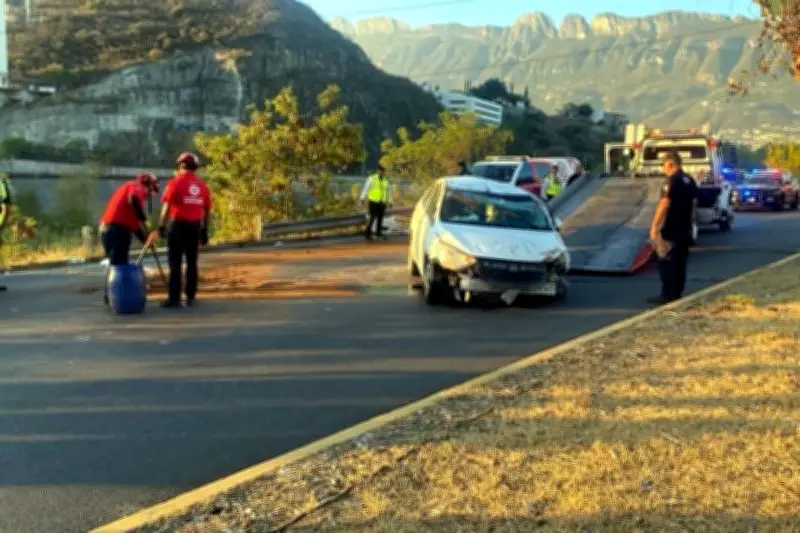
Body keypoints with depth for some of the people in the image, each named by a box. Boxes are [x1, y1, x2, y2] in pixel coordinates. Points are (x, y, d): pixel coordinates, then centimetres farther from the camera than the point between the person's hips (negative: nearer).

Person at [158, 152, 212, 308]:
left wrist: (162, 226, -9)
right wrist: (204, 230, 18)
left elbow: (167, 206, -12)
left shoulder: (175, 182, -6)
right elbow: (207, 210, 11)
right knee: (192, 263, 11)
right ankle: (191, 297, 13)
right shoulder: (202, 185, 9)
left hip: (178, 225, -5)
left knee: (175, 263, -1)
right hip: (195, 226, 5)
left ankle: (174, 298, -3)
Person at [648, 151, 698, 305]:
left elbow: (664, 206, -20)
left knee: (666, 263, -3)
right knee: (680, 263, 11)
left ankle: (667, 295, -4)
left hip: (671, 230, -8)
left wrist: (654, 227, -17)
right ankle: (677, 294, 14)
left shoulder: (671, 181, -15)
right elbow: (694, 204, 17)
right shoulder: (690, 180, 11)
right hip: (685, 229, 8)